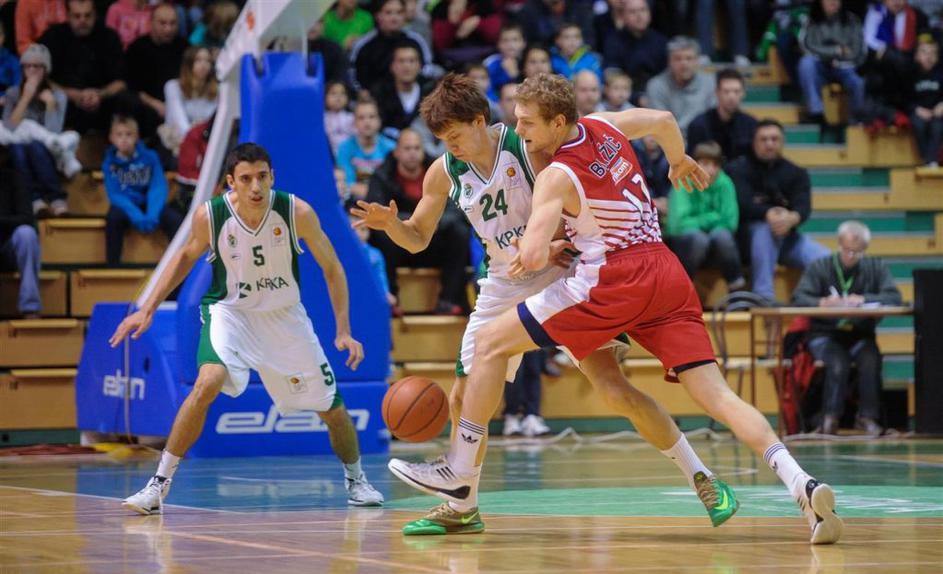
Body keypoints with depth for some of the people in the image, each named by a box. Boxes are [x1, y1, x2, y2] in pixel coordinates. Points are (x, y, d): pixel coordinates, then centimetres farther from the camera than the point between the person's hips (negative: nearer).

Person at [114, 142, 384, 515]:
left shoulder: (297, 213, -22)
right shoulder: (209, 215, -21)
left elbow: (331, 268, -8)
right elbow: (187, 256, 2)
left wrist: (343, 331, -12)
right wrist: (148, 309, -1)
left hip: (285, 316, 1)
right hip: (229, 312, -1)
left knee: (331, 407, 7)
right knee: (207, 384, -29)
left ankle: (355, 479, 36)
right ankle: (159, 483, -19)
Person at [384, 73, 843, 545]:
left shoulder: (557, 176, -7)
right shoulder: (604, 126, 13)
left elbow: (533, 255, -17)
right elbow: (664, 121, 32)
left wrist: (521, 260, 7)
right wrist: (680, 161, 53)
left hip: (615, 280, -7)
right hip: (668, 273, 8)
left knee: (490, 343, 4)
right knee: (716, 396, 1)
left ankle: (461, 478, 9)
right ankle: (802, 486, -19)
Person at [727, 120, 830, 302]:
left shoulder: (796, 173, 10)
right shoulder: (738, 169, 0)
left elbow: (804, 207, -9)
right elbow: (743, 203, -18)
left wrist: (791, 219, -35)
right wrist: (769, 215, -40)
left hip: (786, 235, 4)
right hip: (750, 234, -4)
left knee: (826, 260, -21)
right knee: (763, 230, -39)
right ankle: (764, 298, -43)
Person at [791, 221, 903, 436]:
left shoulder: (876, 267, 9)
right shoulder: (819, 267, 5)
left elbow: (894, 297, -6)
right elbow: (798, 298, -7)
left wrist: (863, 299, -23)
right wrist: (821, 303, -29)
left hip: (860, 335, 2)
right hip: (825, 335, -2)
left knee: (870, 360, -32)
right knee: (839, 363, -34)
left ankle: (867, 416, -17)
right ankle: (830, 417, -19)